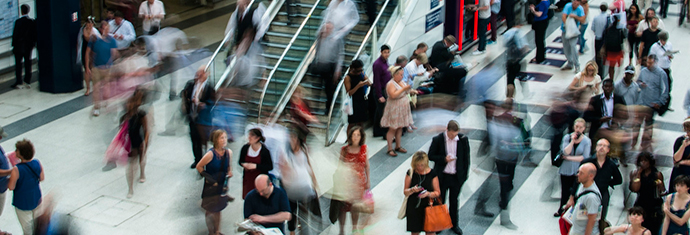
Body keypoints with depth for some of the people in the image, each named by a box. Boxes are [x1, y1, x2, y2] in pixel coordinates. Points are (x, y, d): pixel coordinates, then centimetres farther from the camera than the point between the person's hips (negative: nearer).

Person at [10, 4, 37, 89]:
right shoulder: (33, 22, -2)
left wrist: (14, 44, -2)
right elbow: (35, 34, 3)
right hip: (29, 46, 4)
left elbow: (15, 34, -11)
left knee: (18, 64, 2)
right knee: (28, 63, 11)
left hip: (19, 47, -4)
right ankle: (27, 82, 14)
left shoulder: (18, 22, -15)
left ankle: (18, 83, 1)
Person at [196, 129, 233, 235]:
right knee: (210, 210, 7)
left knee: (217, 209, 18)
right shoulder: (211, 154, -21)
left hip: (221, 185, 5)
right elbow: (199, 167, -12)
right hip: (210, 187, -5)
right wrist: (208, 177, -12)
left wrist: (229, 172, -7)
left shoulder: (229, 152, -4)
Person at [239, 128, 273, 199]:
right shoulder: (245, 148, -2)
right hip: (248, 179, 4)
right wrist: (244, 164, -12)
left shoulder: (264, 151, -13)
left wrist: (256, 166, -20)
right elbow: (241, 161, 13)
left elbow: (270, 166, -11)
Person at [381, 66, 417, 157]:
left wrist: (411, 91, 4)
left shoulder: (401, 82, 9)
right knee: (393, 129, -3)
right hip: (394, 110, -8)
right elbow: (393, 95, -31)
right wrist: (403, 89, -29)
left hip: (403, 109, 8)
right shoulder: (391, 84, -18)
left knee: (400, 128, 13)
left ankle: (398, 146, 23)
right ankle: (390, 149, 2)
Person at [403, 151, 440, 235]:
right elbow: (405, 192, 2)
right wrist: (412, 190, -19)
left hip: (428, 207, -1)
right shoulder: (410, 173, -2)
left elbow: (437, 193, -1)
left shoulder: (432, 174, -4)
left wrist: (428, 194, -21)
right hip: (413, 208, 1)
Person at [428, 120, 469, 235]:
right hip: (442, 177, -1)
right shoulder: (437, 139, -13)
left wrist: (464, 175, 0)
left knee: (454, 201, 16)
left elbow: (466, 158, 1)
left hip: (457, 177, 1)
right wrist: (444, 159, -21)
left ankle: (454, 224, 33)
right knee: (440, 201, 11)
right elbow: (431, 156, -5)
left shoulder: (463, 139, -9)